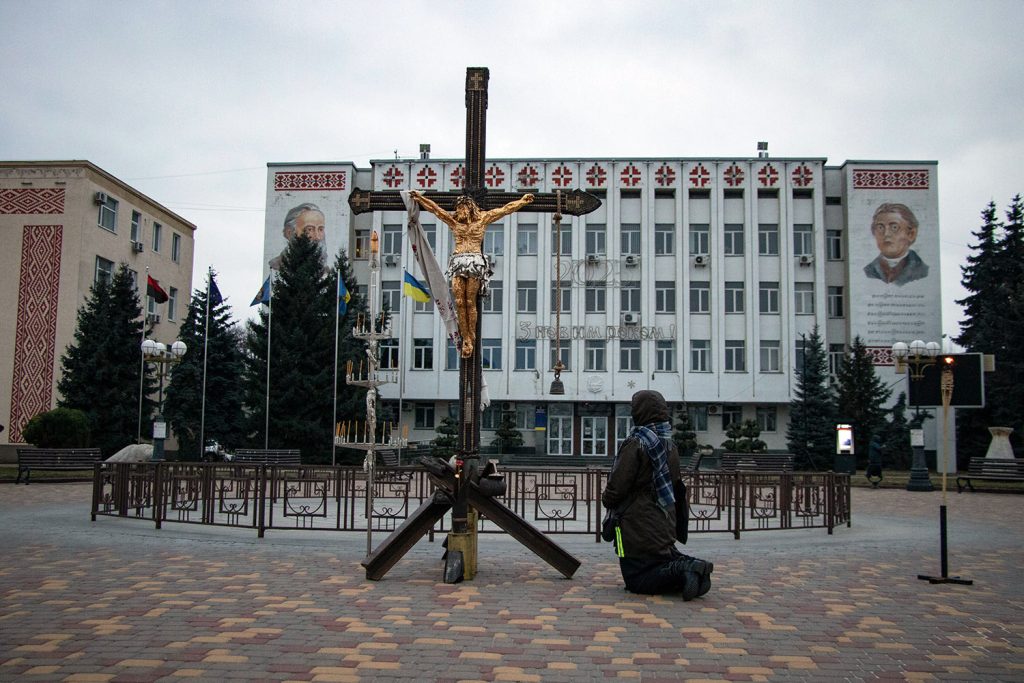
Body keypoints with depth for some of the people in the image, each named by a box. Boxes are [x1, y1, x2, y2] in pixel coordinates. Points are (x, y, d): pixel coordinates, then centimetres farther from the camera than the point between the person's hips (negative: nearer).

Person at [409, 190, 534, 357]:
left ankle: (471, 338, 0)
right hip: (458, 262, 3)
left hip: (475, 262, -3)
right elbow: (435, 209, 20)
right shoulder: (454, 221, 19)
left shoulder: (482, 218, 13)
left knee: (470, 301, -7)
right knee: (459, 302, -6)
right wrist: (420, 198, 16)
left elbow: (505, 209, 13)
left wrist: (522, 200, 11)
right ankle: (466, 340, -3)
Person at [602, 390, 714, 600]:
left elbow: (617, 486, -18)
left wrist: (606, 499, 6)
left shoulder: (636, 444, -17)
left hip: (638, 527, -8)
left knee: (637, 582, 0)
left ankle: (681, 570, -21)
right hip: (665, 526, 8)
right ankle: (687, 565, -4)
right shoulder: (670, 446, 10)